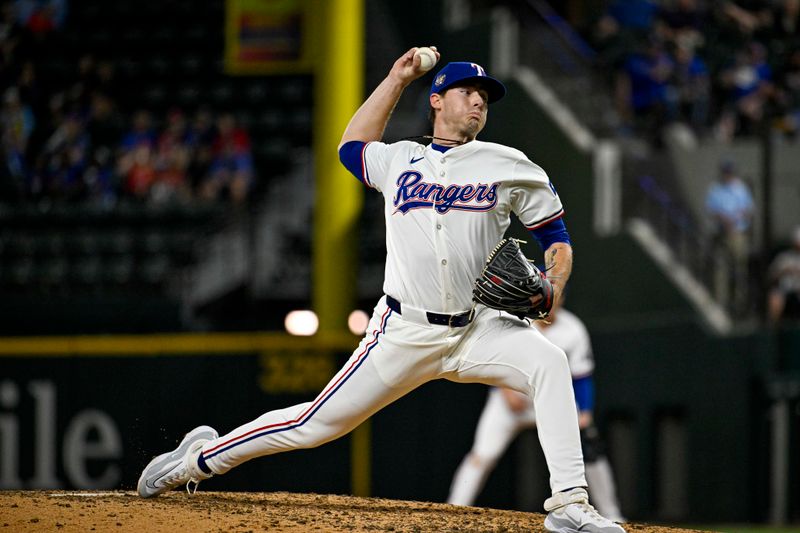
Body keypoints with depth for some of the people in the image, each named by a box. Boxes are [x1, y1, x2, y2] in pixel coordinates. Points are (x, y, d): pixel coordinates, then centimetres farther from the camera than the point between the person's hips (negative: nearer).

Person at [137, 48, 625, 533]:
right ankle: (202, 457, 22)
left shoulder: (507, 166, 4)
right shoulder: (399, 161, 10)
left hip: (477, 330, 0)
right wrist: (397, 79, 29)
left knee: (549, 362, -29)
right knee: (317, 423, 1)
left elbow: (557, 238, 8)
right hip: (404, 332, 0)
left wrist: (552, 287, -13)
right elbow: (352, 146, 32)